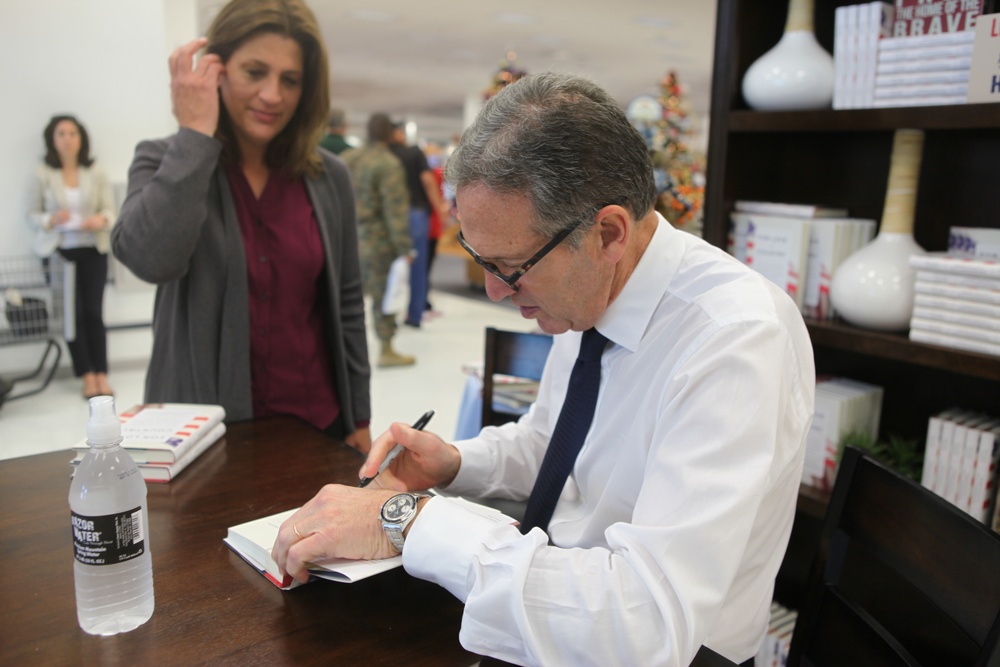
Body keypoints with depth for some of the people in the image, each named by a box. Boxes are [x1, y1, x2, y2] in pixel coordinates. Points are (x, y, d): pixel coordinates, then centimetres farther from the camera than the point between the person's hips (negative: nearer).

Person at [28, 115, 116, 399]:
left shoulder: (96, 172, 4)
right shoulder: (43, 174, 1)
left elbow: (110, 210, 3)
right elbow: (32, 213, 4)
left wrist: (101, 220, -19)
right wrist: (50, 220, -16)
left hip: (93, 250, 1)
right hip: (59, 251, -1)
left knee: (94, 312, -3)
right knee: (72, 313, -4)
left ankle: (102, 375, 5)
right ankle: (87, 376, 4)